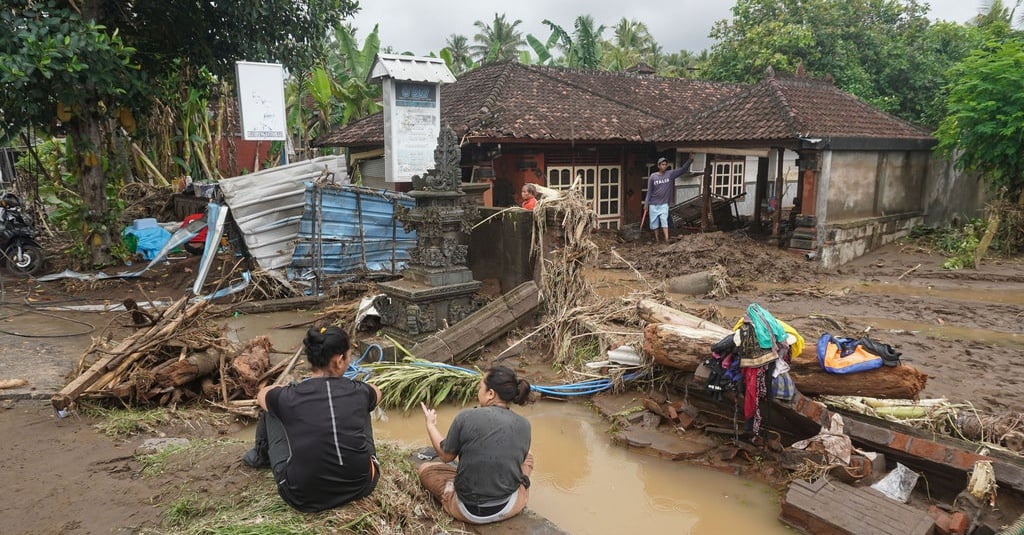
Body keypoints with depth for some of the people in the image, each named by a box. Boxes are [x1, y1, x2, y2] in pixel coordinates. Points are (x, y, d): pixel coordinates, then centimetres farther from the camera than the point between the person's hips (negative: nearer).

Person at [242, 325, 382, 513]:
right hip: (361, 488, 1)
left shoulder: (289, 397, -12)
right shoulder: (358, 392, -9)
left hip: (303, 499, -1)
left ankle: (262, 457, 45)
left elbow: (262, 394, 15)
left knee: (272, 410, 16)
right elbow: (377, 393, 19)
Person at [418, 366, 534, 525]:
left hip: (469, 510, -2)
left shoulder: (466, 417, -17)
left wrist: (430, 424, 14)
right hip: (509, 508, 3)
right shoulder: (524, 424, -7)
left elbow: (446, 456, -1)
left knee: (424, 469, 21)